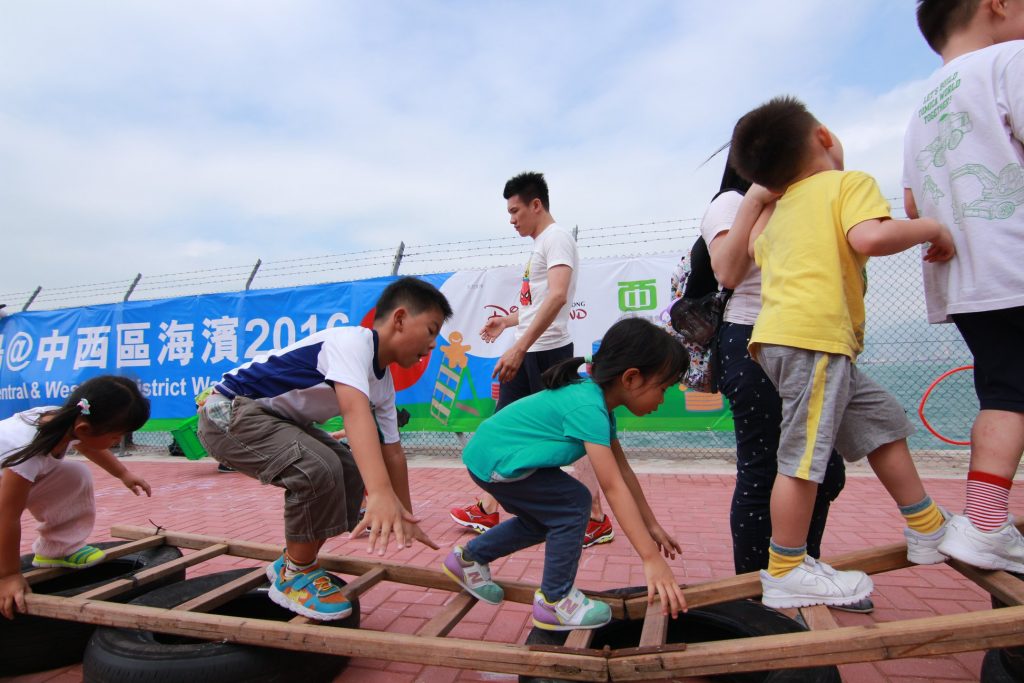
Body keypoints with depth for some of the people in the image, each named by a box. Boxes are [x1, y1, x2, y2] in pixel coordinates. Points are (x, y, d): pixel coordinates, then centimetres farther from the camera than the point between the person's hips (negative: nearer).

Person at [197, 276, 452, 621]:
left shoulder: (383, 385, 3)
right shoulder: (351, 341, -27)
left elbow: (392, 453, 8)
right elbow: (355, 411, -44)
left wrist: (406, 518, 11)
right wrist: (380, 492, -56)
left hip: (275, 419, 10)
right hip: (229, 411, -10)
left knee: (352, 471, 6)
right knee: (318, 468, -28)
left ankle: (292, 561, 21)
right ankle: (294, 575, -3)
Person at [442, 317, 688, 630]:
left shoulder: (599, 399, 3)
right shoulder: (588, 407, -27)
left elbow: (623, 470, 7)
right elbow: (613, 487, -31)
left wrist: (652, 526, 11)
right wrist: (651, 558, -29)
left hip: (493, 454, 10)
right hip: (495, 461, -10)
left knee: (543, 519, 19)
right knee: (574, 504, -11)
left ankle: (469, 557, 32)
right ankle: (554, 601, 5)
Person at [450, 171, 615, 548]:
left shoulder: (556, 237, -10)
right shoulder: (541, 244, 19)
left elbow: (557, 296, -25)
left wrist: (520, 346, -30)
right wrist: (507, 320, 32)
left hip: (547, 352, -10)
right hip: (526, 353, 10)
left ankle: (596, 520, 10)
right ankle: (488, 511, 23)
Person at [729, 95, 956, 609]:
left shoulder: (779, 210, 23)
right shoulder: (850, 182, 1)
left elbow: (756, 248, 35)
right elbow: (869, 239, -15)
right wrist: (931, 227, 0)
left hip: (780, 333, 9)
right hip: (815, 334, -9)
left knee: (880, 420, 20)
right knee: (805, 455, -5)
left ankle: (928, 529, 33)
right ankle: (786, 574, 5)